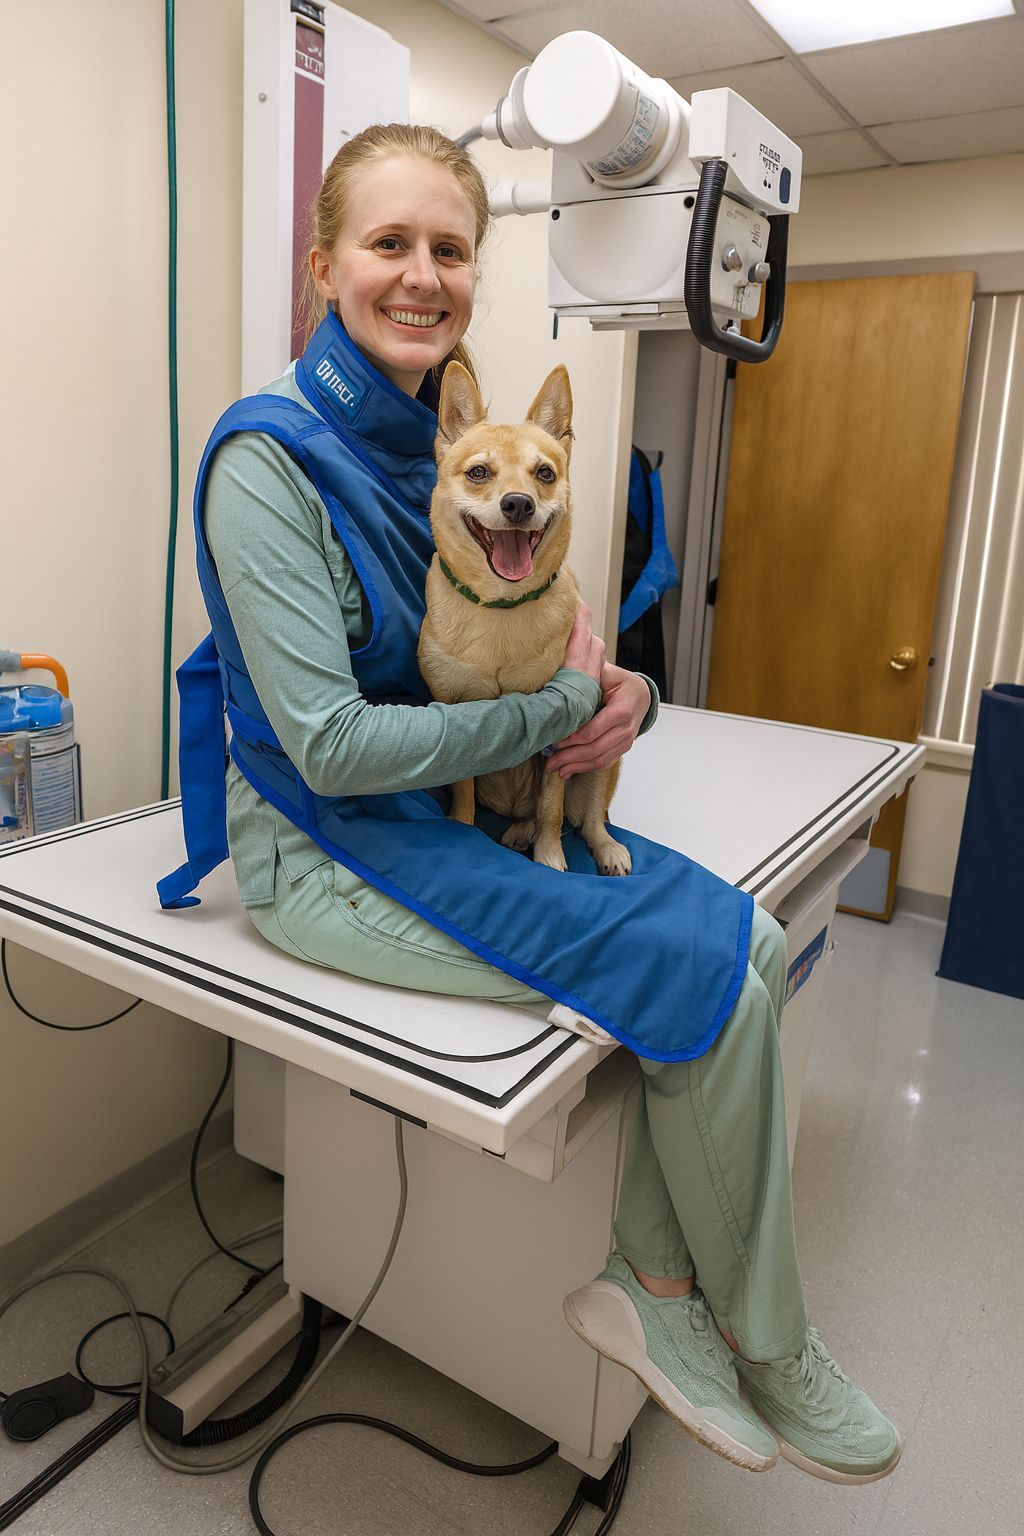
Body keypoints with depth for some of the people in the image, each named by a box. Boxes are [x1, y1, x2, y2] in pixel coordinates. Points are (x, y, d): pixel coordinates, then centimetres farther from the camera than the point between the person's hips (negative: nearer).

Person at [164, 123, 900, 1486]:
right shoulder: (271, 456, -16)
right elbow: (331, 746, -23)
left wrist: (623, 690, -9)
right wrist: (563, 705, -16)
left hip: (459, 801, 7)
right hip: (327, 846, -7)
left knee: (744, 933, -9)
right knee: (710, 975, -15)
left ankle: (655, 1283, 8)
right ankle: (765, 1350, 12)